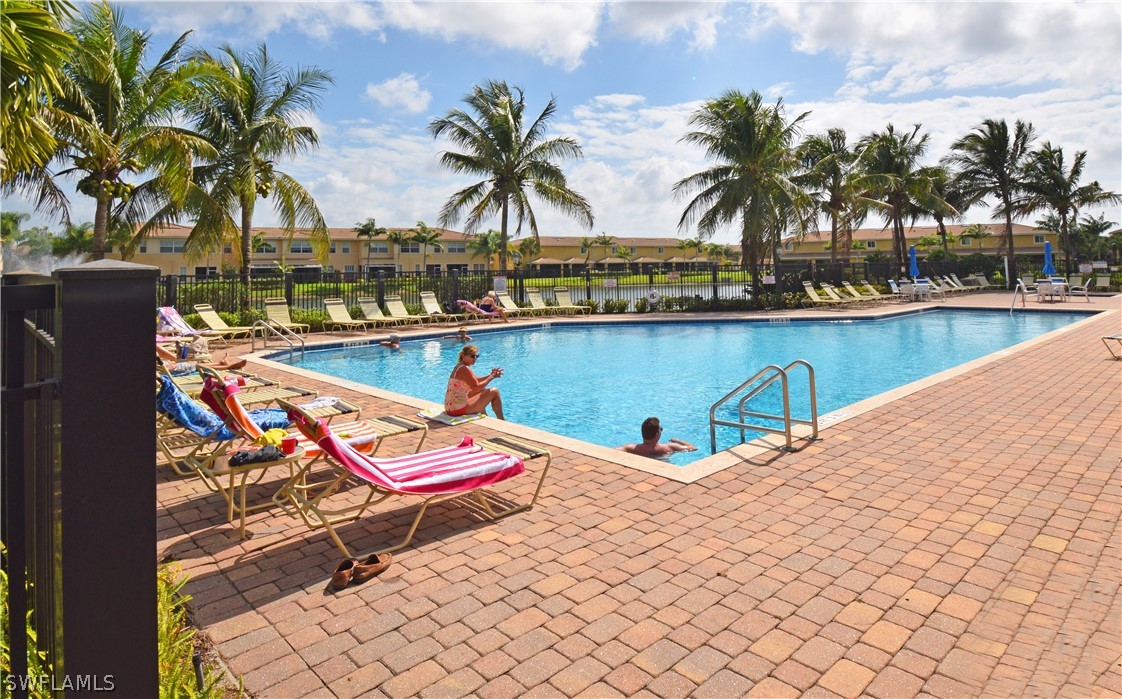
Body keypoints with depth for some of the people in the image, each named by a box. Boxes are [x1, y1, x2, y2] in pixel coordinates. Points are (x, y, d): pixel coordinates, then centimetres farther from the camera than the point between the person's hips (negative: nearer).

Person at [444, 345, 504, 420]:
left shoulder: (460, 366, 12)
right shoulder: (464, 369, -19)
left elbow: (476, 380, 19)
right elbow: (476, 388, -19)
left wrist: (490, 375, 6)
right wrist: (491, 377, -9)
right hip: (459, 409, -10)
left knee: (482, 390, 33)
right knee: (494, 392, -3)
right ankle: (501, 421, 12)